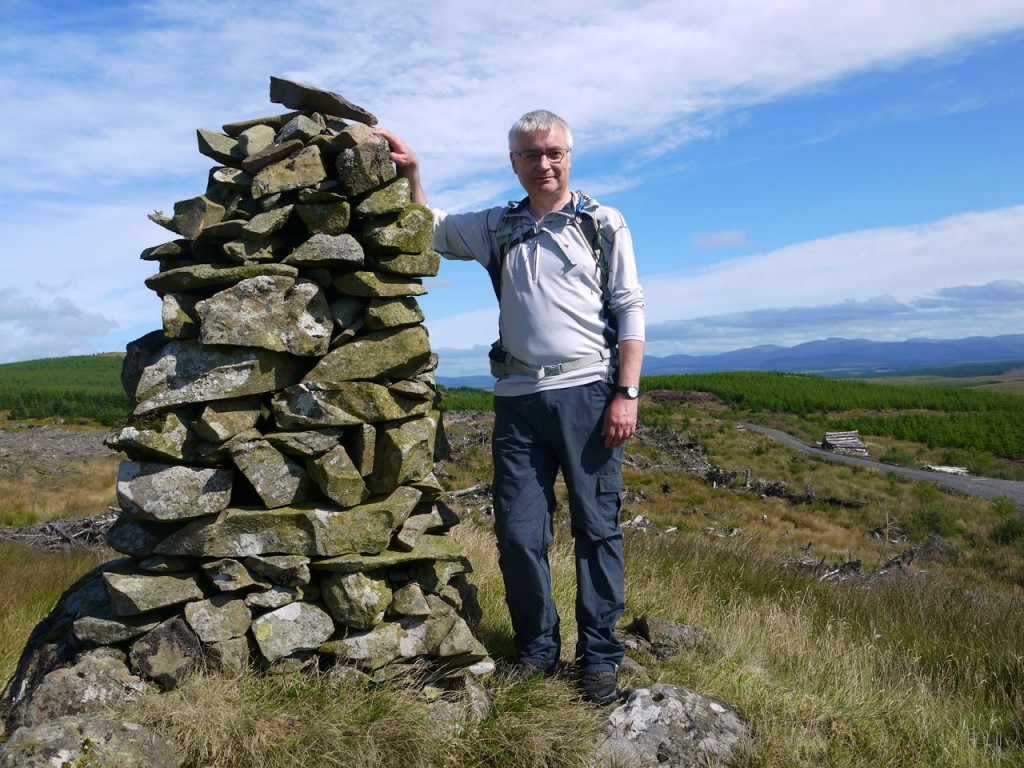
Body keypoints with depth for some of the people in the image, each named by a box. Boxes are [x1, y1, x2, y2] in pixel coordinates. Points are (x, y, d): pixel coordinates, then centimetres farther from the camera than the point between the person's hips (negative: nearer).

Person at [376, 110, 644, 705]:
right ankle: (537, 649, 20)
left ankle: (600, 657, 14)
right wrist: (411, 173, 14)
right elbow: (428, 231, 30)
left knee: (597, 528, 1)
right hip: (519, 398, 3)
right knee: (519, 533, 2)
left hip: (587, 391, -3)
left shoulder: (603, 224, 8)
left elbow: (630, 309, 2)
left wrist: (627, 394, -7)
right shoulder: (497, 229, 17)